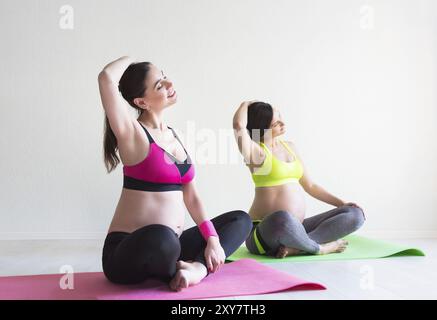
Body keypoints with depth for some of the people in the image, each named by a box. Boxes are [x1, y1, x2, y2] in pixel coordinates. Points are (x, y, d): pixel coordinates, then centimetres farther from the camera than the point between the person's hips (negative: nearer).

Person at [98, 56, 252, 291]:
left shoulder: (173, 135, 10)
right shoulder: (132, 134, -11)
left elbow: (191, 196, 10)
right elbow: (106, 77, -27)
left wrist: (212, 238, -1)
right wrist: (128, 59, -5)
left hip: (167, 246, 7)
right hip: (127, 255, -7)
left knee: (240, 220, 12)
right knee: (162, 237, -41)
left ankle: (199, 268, -14)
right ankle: (173, 275, -6)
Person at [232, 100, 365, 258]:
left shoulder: (289, 146, 15)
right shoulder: (256, 151, -6)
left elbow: (309, 185, 20)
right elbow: (239, 124, -27)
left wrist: (341, 202, 10)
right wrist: (246, 104, -4)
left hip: (295, 228, 8)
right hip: (264, 232, -7)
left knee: (355, 214, -3)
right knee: (283, 219, -43)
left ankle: (294, 248, -21)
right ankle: (318, 248, -11)